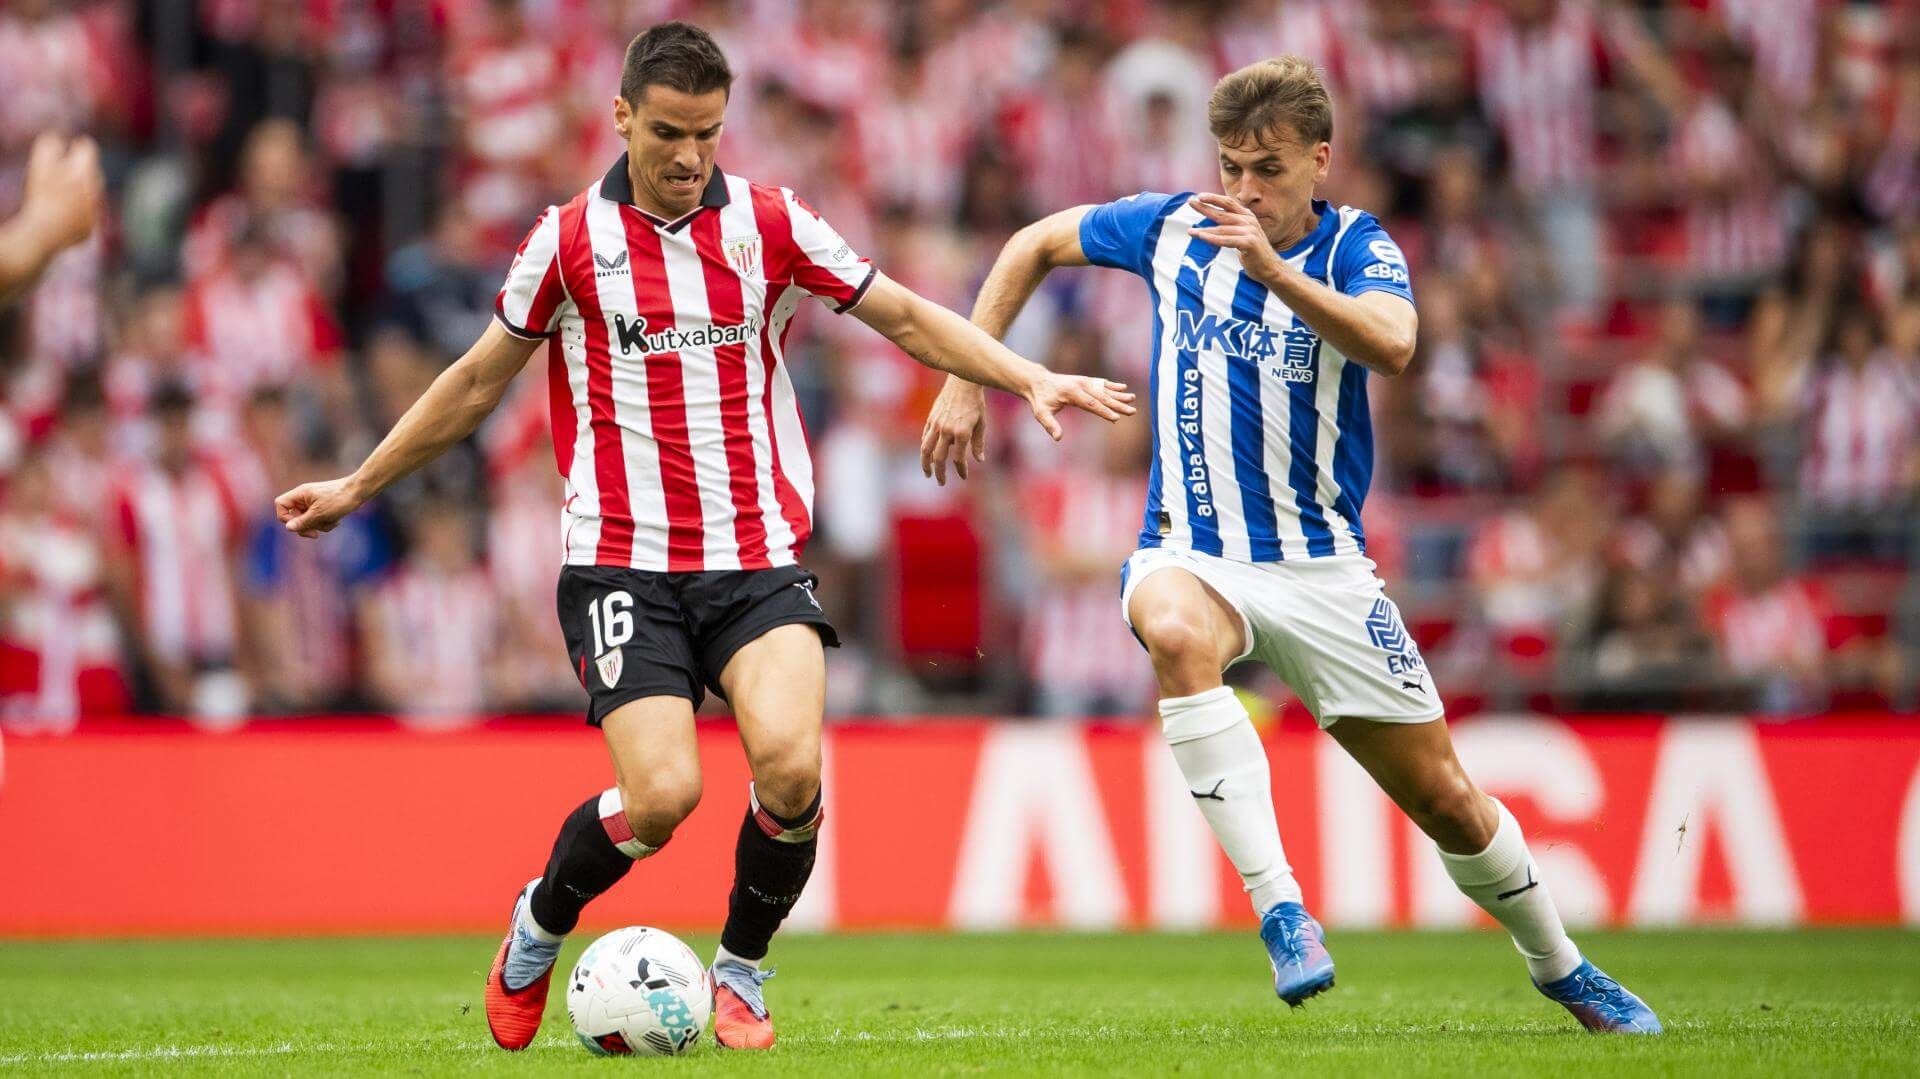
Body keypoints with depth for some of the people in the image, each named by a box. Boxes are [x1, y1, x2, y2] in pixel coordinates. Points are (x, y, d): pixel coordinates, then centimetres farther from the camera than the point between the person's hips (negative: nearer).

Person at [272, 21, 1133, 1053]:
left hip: (757, 559, 1)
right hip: (622, 564, -1)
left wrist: (1031, 379, -1)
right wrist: (357, 485, 17)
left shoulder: (768, 223, 4)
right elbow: (478, 380, 13)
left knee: (789, 764, -22)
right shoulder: (571, 240, 1)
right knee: (663, 793, -18)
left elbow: (906, 317, 10)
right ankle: (539, 927, 14)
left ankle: (740, 973, 5)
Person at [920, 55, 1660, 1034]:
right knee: (1175, 632, -39)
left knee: (1444, 798, 5)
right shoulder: (1173, 228, 0)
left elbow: (1391, 345, -29)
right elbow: (1034, 245, 16)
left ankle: (1559, 967, 33)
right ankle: (1279, 909, -40)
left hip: (1321, 567, 0)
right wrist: (964, 382, 9)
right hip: (1192, 555, 0)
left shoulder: (1357, 248, -6)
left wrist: (1271, 268, -41)